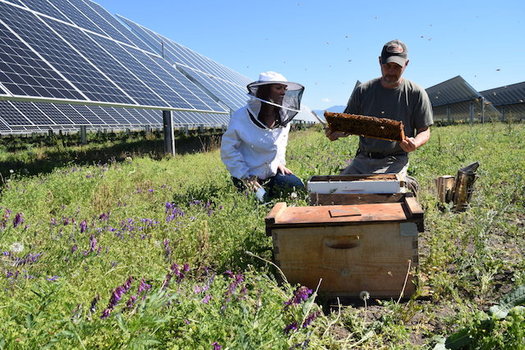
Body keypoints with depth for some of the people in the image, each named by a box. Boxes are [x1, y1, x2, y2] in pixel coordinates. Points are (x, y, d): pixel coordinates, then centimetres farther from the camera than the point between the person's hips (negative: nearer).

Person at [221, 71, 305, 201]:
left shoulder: (283, 117, -3)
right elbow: (228, 150, -17)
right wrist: (245, 177, -20)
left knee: (298, 188, -5)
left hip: (273, 172, 5)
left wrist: (280, 162, 5)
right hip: (249, 176, -5)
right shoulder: (241, 117, -20)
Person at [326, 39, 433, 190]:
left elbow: (424, 131, 6)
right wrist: (337, 132, -9)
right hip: (362, 160, 3)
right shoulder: (363, 90, 8)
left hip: (395, 162, -3)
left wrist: (414, 143, -17)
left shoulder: (416, 93, 3)